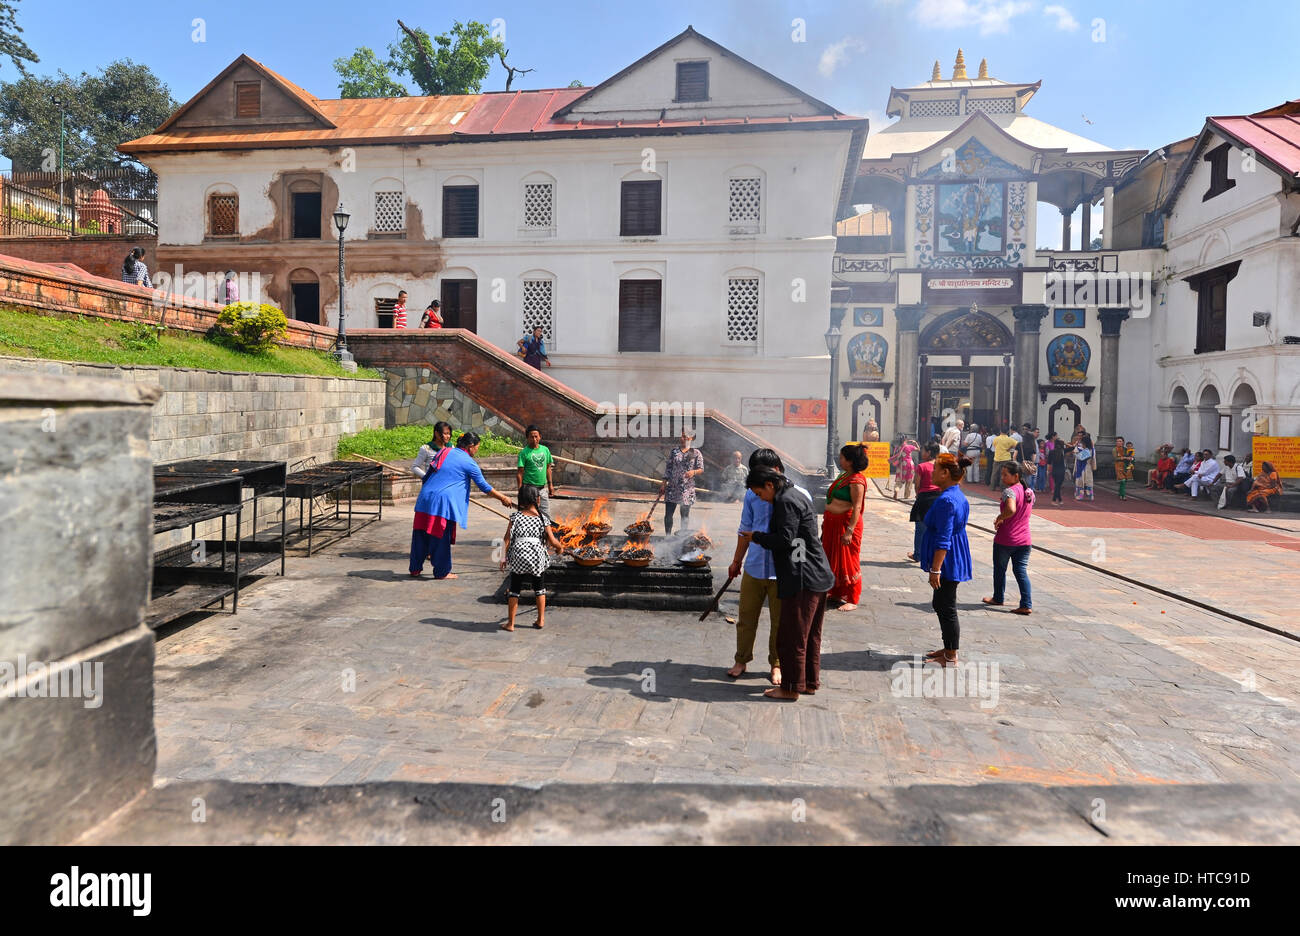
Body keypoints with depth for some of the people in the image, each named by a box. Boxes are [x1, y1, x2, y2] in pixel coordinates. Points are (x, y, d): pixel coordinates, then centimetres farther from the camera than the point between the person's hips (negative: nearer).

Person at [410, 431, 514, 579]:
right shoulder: (469, 463, -3)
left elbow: (427, 475, 24)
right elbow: (484, 486, 2)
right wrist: (503, 498, 12)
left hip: (425, 498, 7)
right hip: (443, 502, -7)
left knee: (420, 534, 13)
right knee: (442, 536, 4)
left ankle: (415, 568, 23)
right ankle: (442, 572, 13)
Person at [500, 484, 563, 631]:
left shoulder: (515, 517, 1)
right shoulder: (543, 519, 0)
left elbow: (507, 538, -1)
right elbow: (552, 541, 0)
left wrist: (504, 556, 7)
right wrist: (559, 546, 22)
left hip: (519, 556, 0)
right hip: (537, 556, 0)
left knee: (514, 590, 10)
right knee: (539, 589, 19)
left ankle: (510, 623, 14)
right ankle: (541, 620, 26)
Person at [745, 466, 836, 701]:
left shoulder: (786, 501, -15)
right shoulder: (796, 496, 16)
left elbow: (784, 539, -22)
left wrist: (757, 536, -7)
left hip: (802, 581, -11)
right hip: (817, 577, 11)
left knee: (792, 637, 1)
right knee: (810, 635, 18)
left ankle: (791, 688, 10)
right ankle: (810, 682, 28)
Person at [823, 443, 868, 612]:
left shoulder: (856, 481, -17)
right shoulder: (844, 475, 12)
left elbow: (857, 507, -22)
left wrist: (849, 530, -25)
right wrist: (826, 519, 22)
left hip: (846, 522, -10)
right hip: (832, 522, 10)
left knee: (847, 561, -2)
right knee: (832, 558, 16)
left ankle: (852, 600, 8)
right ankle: (835, 593, 30)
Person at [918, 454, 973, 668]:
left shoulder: (946, 500, -22)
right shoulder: (959, 496, 11)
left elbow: (943, 540, -24)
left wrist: (935, 569, -21)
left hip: (947, 562, -10)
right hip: (955, 560, 10)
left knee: (946, 608, 0)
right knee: (940, 605, 20)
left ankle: (951, 657, 10)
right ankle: (949, 649, 30)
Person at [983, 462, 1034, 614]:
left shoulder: (1010, 491, -19)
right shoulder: (1029, 491, 8)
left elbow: (1011, 510, -37)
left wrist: (999, 518, -18)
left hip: (1005, 540, -6)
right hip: (1024, 540, 6)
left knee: (999, 569, 13)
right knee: (1021, 571, 7)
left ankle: (998, 598, 29)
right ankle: (1026, 605, 0)